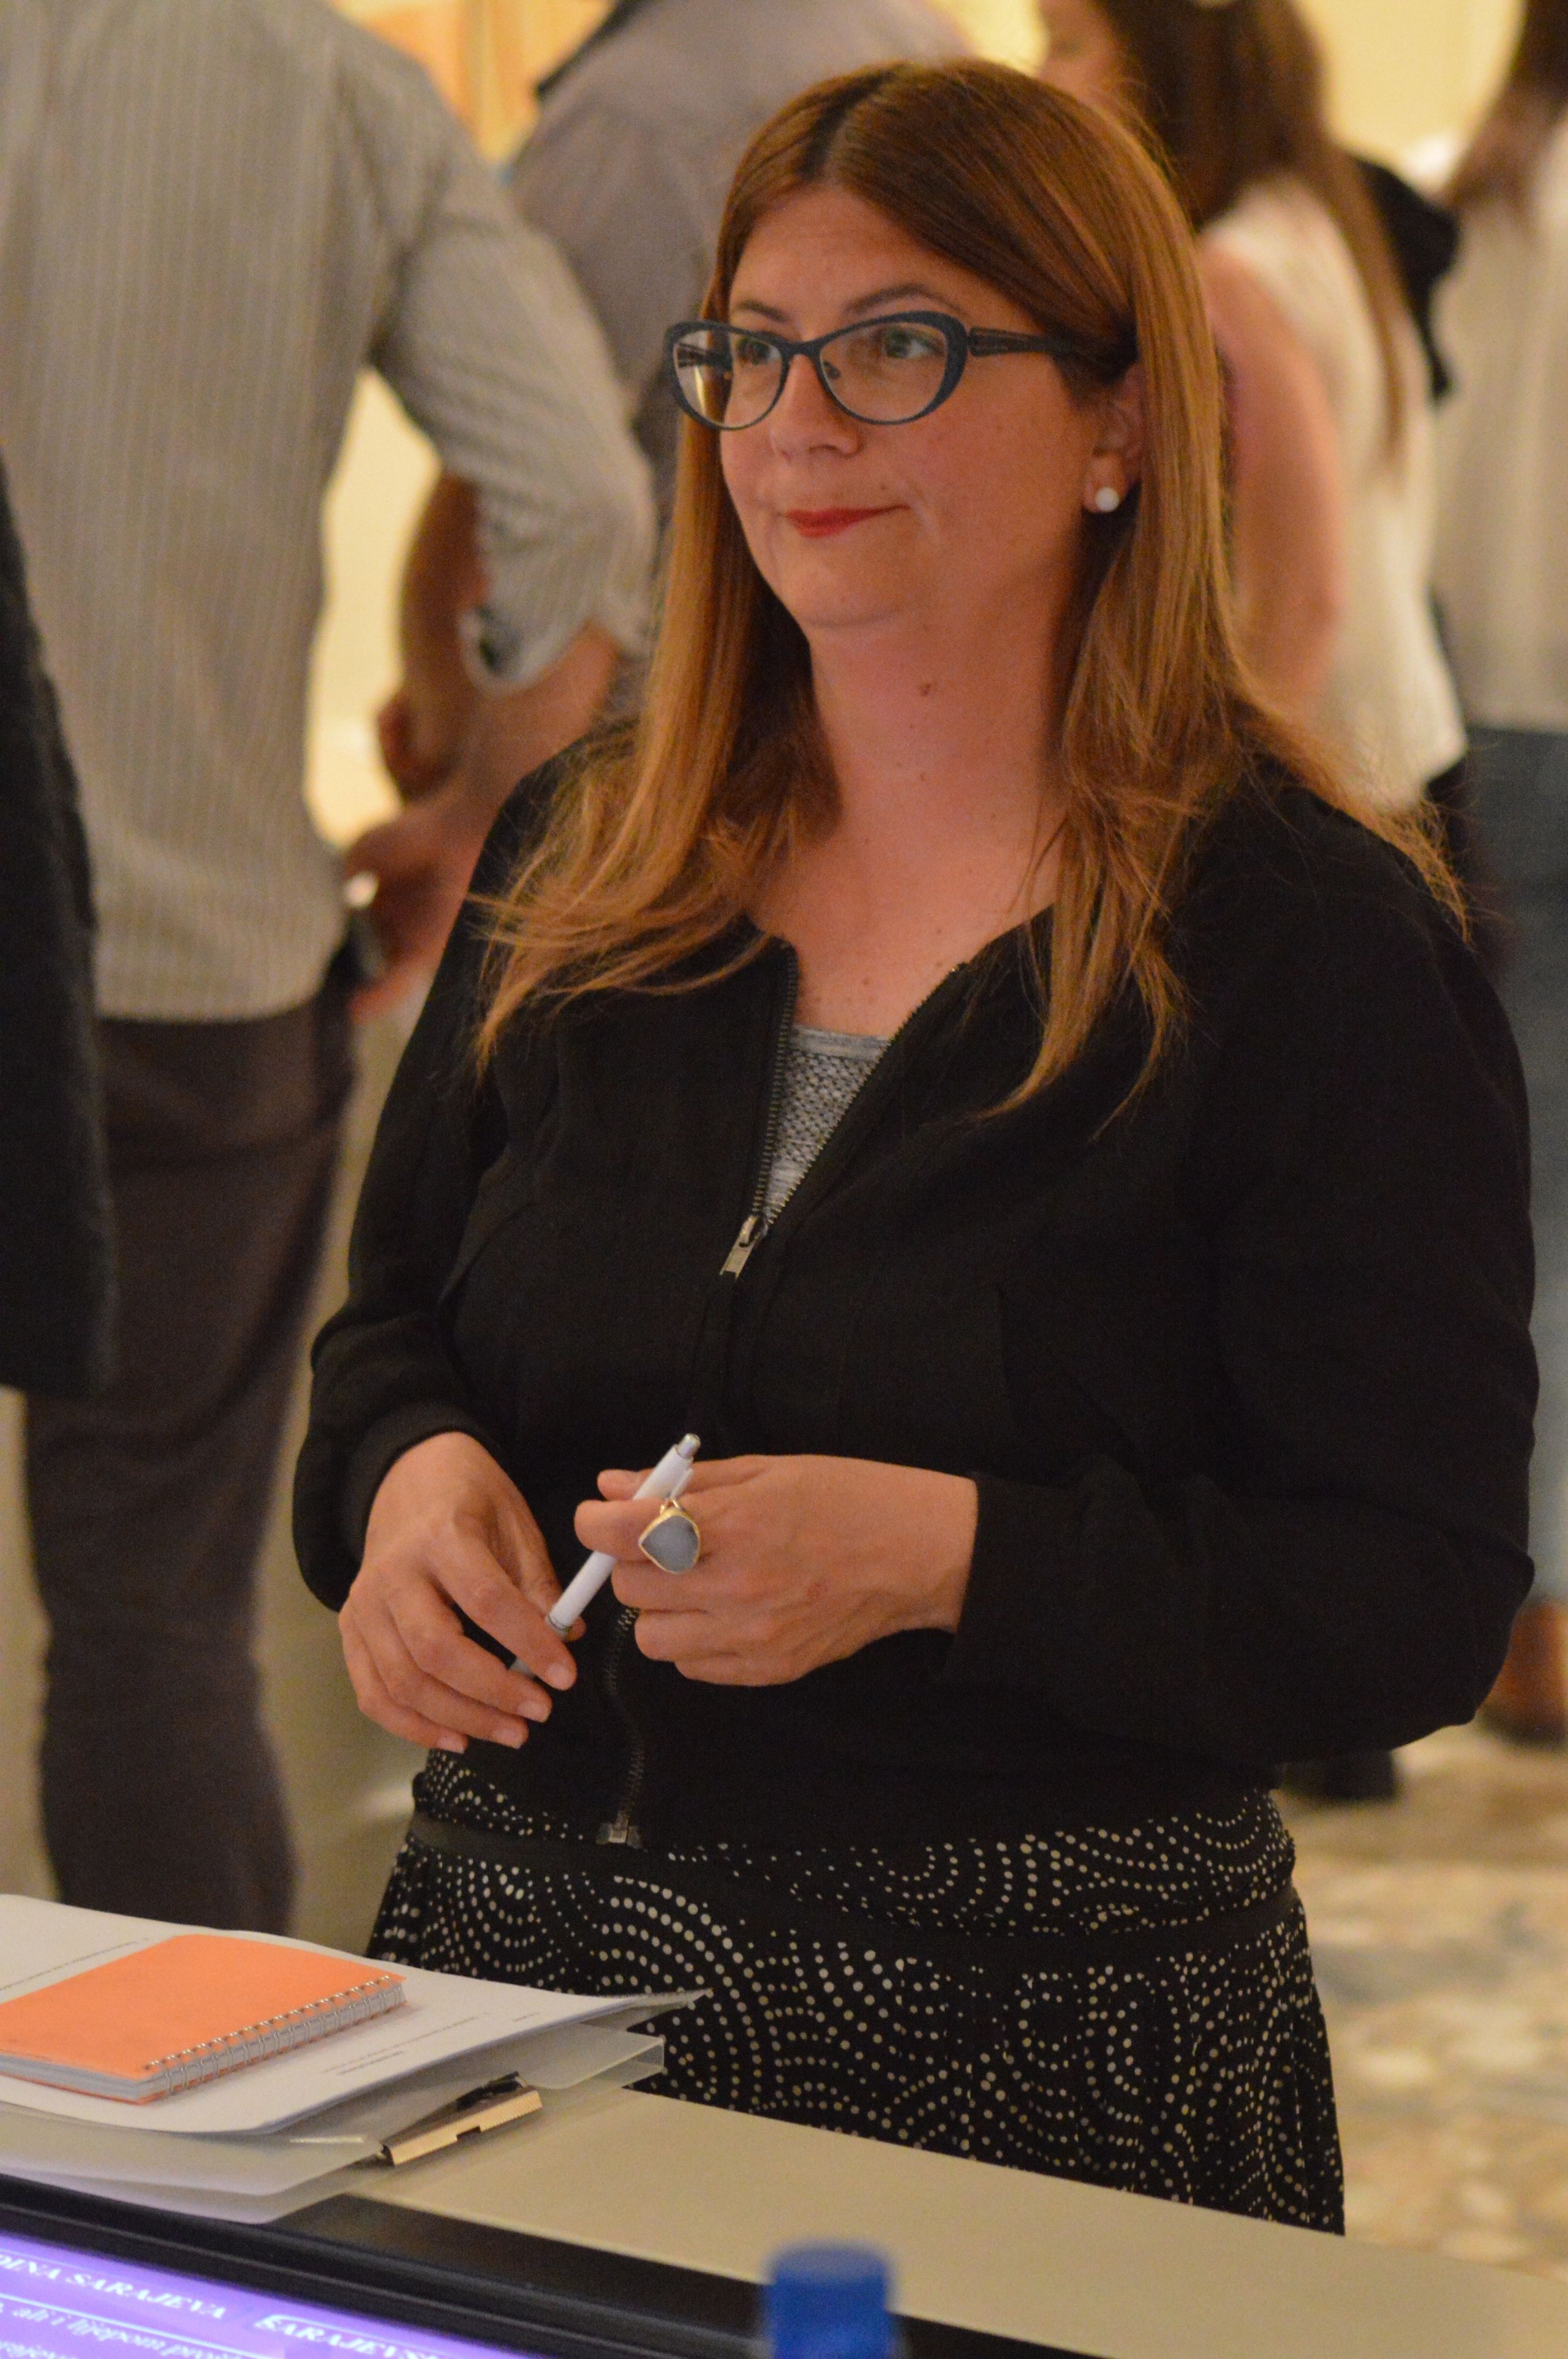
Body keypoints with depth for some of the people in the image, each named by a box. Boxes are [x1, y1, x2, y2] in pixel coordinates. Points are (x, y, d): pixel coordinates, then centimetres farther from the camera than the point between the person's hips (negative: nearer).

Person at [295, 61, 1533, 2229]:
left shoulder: (1314, 942, -10)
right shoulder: (581, 863, 7)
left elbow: (1423, 1601, -13)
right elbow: (396, 1329, 15)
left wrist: (945, 1555, -26)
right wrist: (407, 1481, -9)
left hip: (1043, 2038, -4)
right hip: (517, 1959, 5)